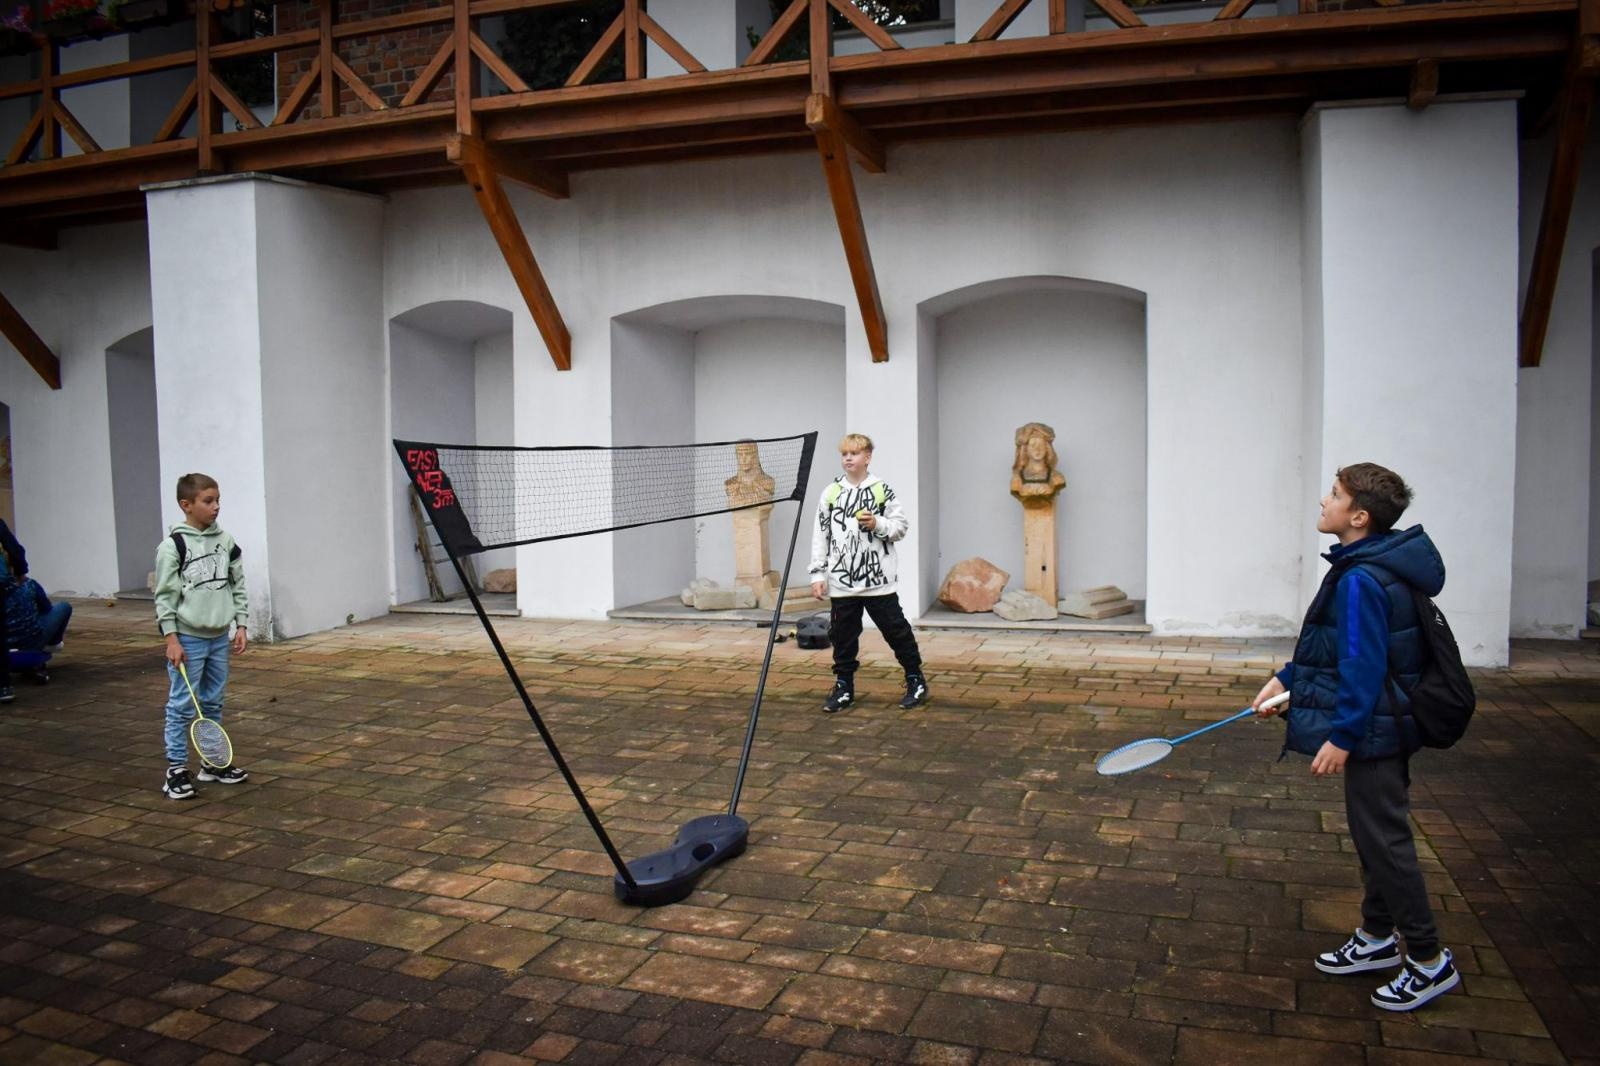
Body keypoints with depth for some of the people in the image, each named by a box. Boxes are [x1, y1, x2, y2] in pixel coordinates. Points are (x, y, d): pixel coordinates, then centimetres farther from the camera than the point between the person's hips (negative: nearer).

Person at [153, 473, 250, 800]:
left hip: (219, 637, 6)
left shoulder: (225, 541, 6)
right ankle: (176, 769, 7)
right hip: (188, 638, -5)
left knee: (213, 703, 14)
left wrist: (241, 625, 7)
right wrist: (171, 639, -12)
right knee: (181, 706, -1)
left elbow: (238, 587, 13)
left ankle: (213, 762, 24)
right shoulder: (173, 545, -9)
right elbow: (164, 595, -9)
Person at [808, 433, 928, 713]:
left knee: (896, 629, 4)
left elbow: (901, 526, 3)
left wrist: (877, 524, -16)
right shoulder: (830, 492, 4)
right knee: (843, 634, 9)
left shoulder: (882, 489, -1)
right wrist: (818, 574, 3)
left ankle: (915, 680, 19)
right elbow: (820, 536, 6)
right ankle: (844, 686, 22)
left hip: (878, 579, -2)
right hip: (841, 581, 2)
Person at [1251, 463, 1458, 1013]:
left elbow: (1363, 665, -27)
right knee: (1373, 836, 20)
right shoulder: (1364, 569, 9)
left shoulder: (1361, 580, -24)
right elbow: (1336, 646, 17)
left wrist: (1342, 735, -24)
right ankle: (1377, 937, 34)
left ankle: (1429, 961, 14)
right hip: (1383, 727, 11)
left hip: (1373, 733, -11)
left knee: (1384, 841, 0)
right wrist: (1287, 679, 15)